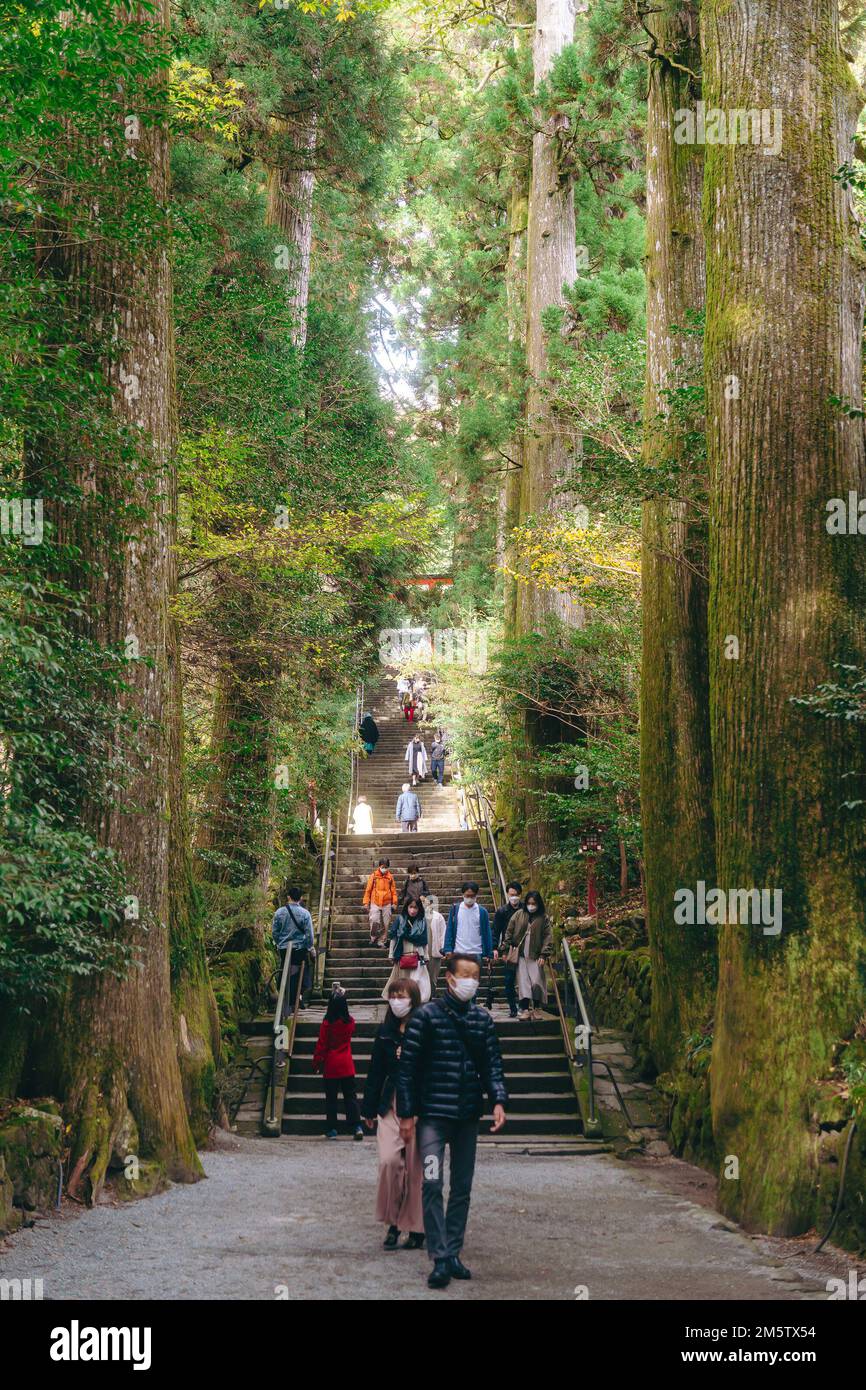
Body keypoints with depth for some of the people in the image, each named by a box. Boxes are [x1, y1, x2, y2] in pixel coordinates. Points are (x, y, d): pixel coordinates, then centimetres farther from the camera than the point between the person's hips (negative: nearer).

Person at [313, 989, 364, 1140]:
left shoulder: (327, 1023, -13)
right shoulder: (350, 1021, -3)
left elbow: (321, 1045, -8)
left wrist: (317, 1062, 5)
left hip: (331, 1066, -3)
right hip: (347, 1066, 3)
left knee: (331, 1098, 6)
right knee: (350, 1096, 8)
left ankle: (332, 1129, 9)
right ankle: (357, 1126, -1)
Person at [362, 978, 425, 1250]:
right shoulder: (385, 1032, 10)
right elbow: (376, 1072, 14)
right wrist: (369, 1109, 15)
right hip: (391, 1105, 3)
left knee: (415, 1167, 0)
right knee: (389, 1160, -10)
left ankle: (416, 1228, 12)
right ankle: (393, 1222, 6)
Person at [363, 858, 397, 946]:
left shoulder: (390, 876, 5)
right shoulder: (374, 876, 2)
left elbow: (393, 890, 10)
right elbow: (368, 889, 5)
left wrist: (394, 902, 6)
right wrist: (366, 902, 3)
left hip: (387, 904, 2)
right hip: (375, 903, -2)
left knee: (385, 924, 4)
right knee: (374, 922, -13)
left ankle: (381, 941, 13)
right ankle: (373, 938, 4)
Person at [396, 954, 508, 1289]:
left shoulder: (483, 1019, 7)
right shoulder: (426, 1015, -5)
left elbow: (492, 1063, 9)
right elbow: (408, 1066, -5)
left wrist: (498, 1101, -7)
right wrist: (406, 1113, -8)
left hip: (468, 1116, 5)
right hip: (433, 1114, -5)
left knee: (463, 1187, 9)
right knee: (432, 1184, -12)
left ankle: (453, 1253, 19)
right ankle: (440, 1258, -9)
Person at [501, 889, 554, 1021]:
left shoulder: (544, 918, 0)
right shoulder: (519, 914, 3)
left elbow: (548, 936, -2)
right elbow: (509, 932, 6)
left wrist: (543, 955, -9)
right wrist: (506, 950, 4)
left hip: (535, 956, -1)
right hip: (521, 955, 1)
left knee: (536, 982, -6)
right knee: (523, 982, -5)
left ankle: (534, 1008, 12)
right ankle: (525, 1009, -5)